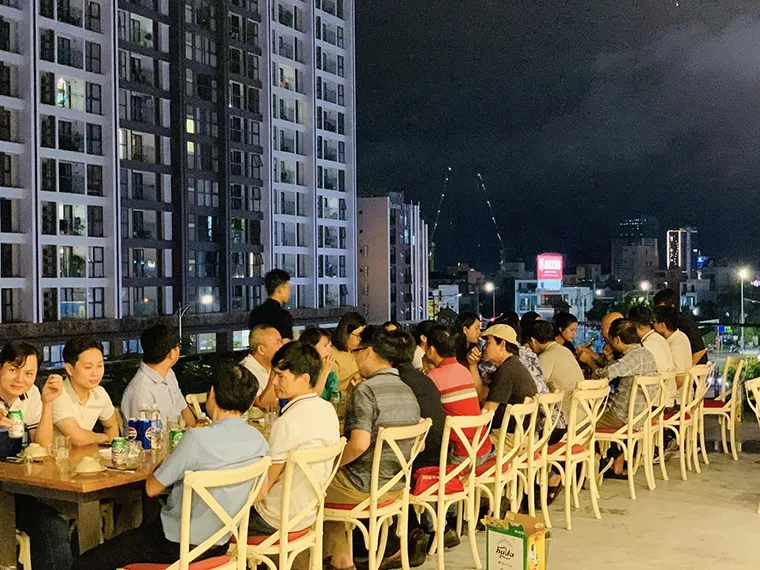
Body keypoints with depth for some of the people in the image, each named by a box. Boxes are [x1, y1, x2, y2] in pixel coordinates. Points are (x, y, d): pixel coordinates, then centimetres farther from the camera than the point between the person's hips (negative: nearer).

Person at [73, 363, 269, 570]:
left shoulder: (198, 438, -25)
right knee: (147, 524, 35)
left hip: (179, 547, -7)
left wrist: (163, 463, 7)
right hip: (219, 545, 8)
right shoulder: (258, 440, -6)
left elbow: (152, 488, -16)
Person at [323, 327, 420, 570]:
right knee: (331, 477, 26)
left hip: (364, 486, -8)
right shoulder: (408, 391, 6)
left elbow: (360, 444, -29)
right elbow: (416, 445, 13)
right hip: (397, 483, 8)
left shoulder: (366, 390, -19)